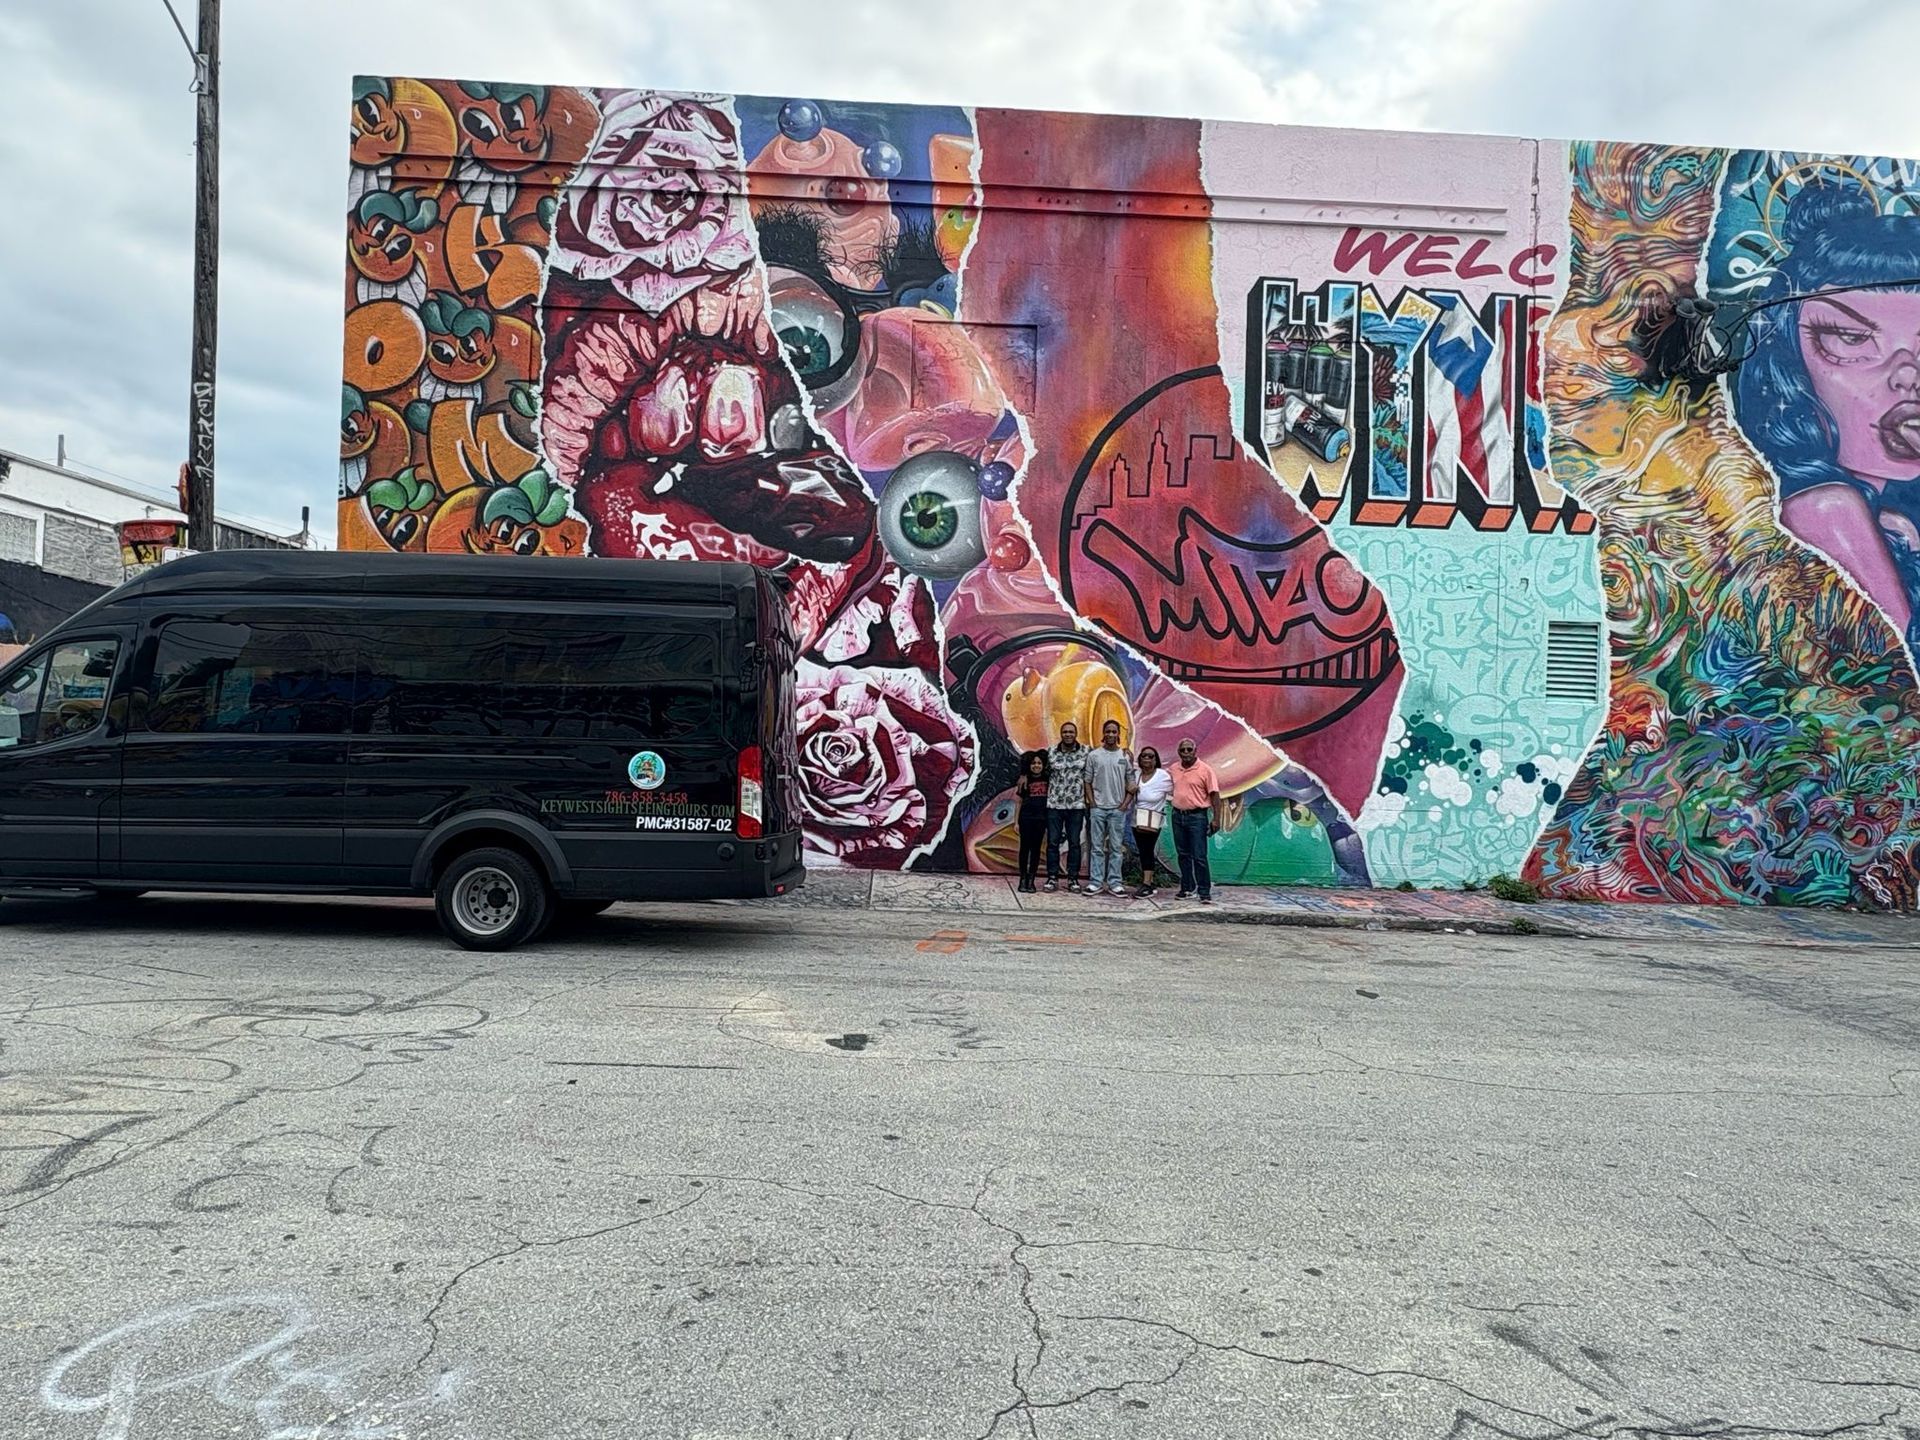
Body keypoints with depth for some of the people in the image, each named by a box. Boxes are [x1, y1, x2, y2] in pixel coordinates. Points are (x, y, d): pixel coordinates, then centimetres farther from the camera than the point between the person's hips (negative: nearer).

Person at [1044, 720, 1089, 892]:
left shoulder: (1085, 752, 1)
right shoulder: (1051, 753, 2)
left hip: (1076, 805, -1)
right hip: (1054, 805, 1)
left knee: (1074, 843, 4)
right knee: (1052, 842, 3)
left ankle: (1073, 878, 11)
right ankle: (1052, 878, 10)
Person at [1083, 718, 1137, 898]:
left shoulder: (1126, 757, 5)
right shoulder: (1094, 756, 3)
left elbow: (1132, 784, 6)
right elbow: (1088, 782, 5)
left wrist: (1125, 804, -4)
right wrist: (1092, 803, -3)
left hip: (1118, 809, 0)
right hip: (1098, 807, 0)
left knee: (1116, 847, 3)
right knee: (1097, 846, 2)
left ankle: (1114, 883, 7)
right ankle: (1095, 882, 5)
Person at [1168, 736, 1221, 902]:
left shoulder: (1205, 770, -7)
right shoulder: (1173, 769, 8)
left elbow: (1214, 795, -7)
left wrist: (1215, 819, -12)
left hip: (1197, 816, -5)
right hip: (1178, 815, 5)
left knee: (1199, 856, -6)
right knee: (1183, 855, 11)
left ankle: (1205, 892, -1)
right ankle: (1187, 889, 20)